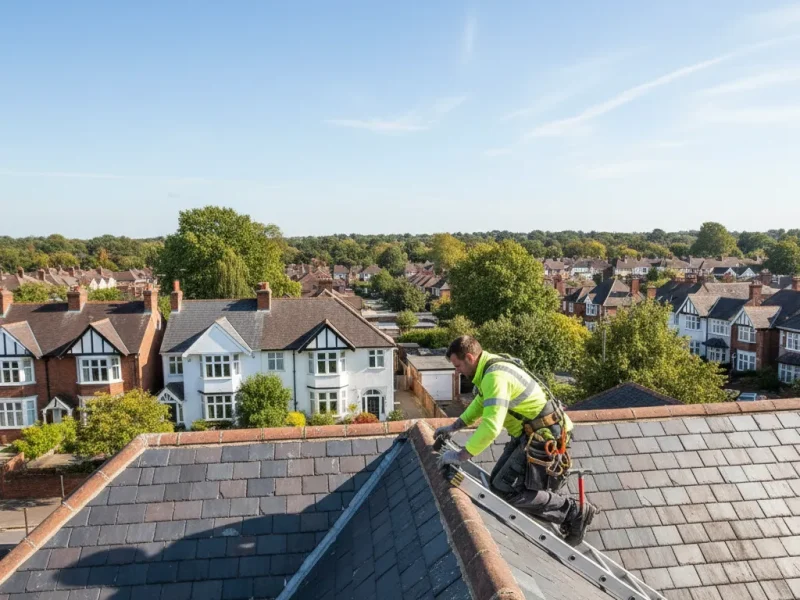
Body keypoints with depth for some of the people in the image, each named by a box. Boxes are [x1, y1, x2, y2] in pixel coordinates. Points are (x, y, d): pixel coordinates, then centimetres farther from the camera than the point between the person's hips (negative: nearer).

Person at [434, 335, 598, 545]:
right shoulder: (492, 366, 7)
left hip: (542, 437, -10)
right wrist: (454, 427, 20)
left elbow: (491, 427, -33)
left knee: (506, 490, -12)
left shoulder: (495, 376, -25)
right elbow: (482, 402, 25)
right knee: (498, 482, 9)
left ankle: (575, 512, -2)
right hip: (529, 433, 10)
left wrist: (461, 455, -25)